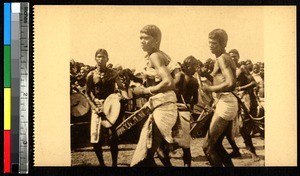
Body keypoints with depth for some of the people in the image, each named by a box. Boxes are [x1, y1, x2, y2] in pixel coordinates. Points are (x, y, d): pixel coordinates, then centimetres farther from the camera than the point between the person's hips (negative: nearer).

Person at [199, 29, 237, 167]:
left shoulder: (221, 58, -11)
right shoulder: (226, 58, 18)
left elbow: (230, 84, -24)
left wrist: (210, 89, -15)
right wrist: (205, 74, 12)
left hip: (225, 103, -10)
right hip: (228, 103, 10)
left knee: (207, 146, -7)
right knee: (216, 144, 16)